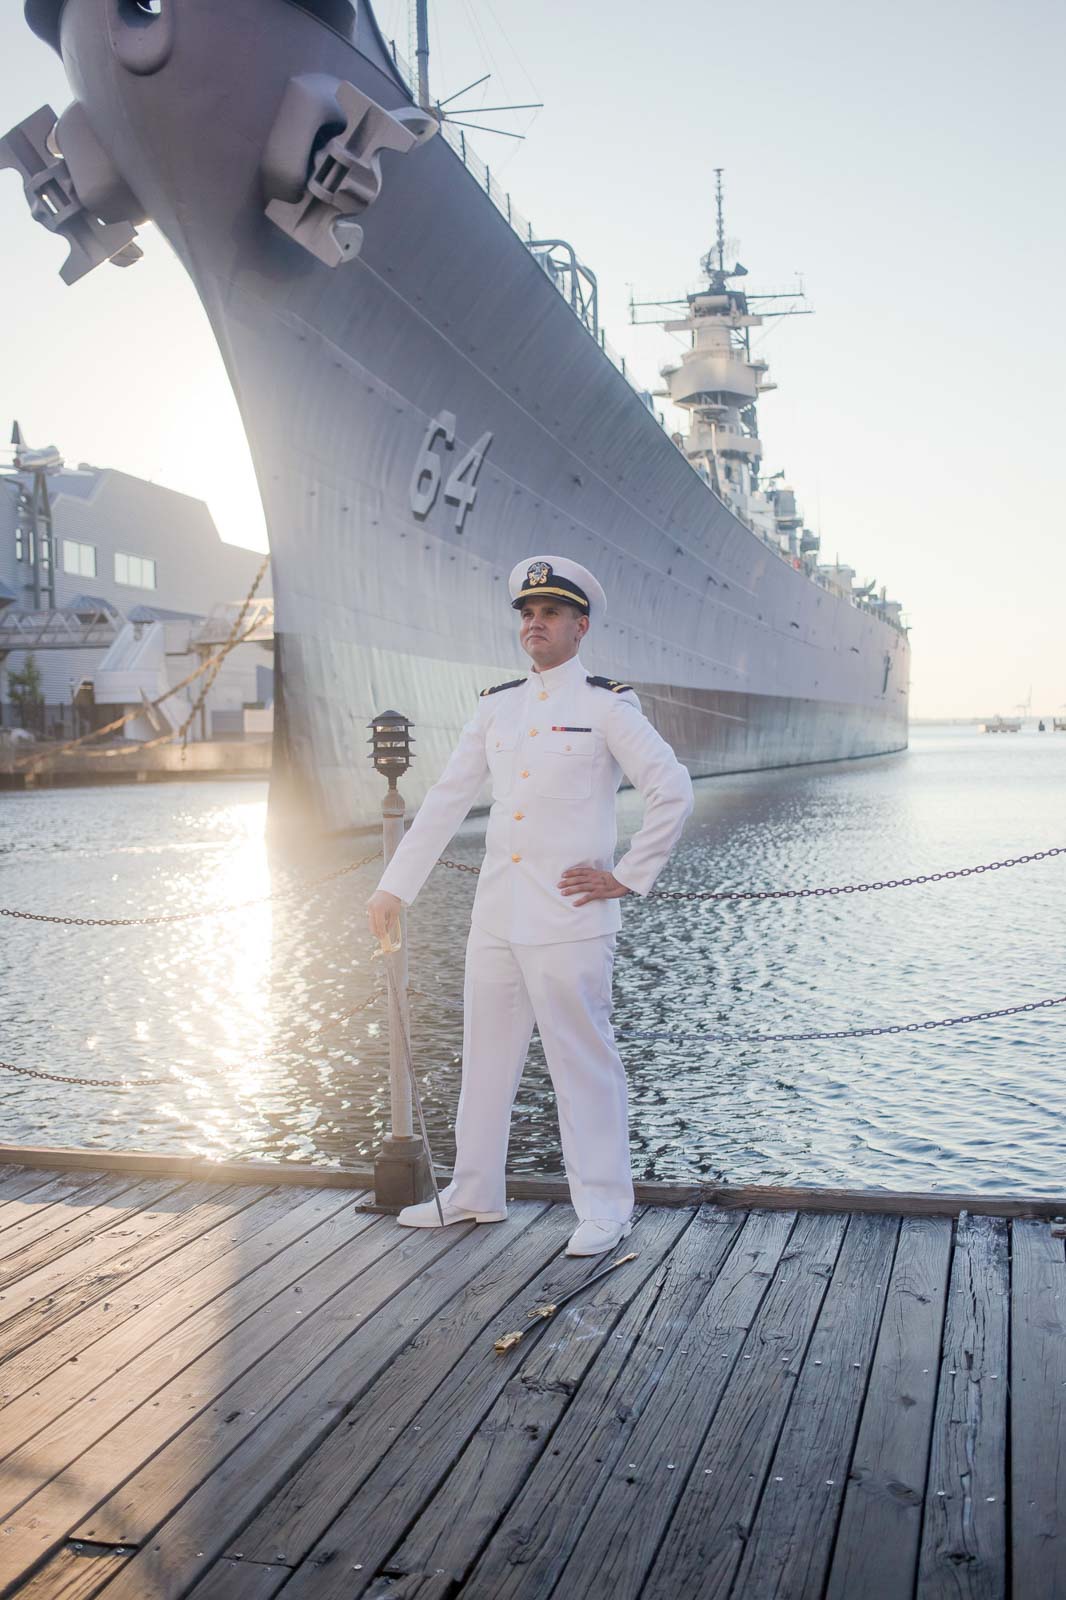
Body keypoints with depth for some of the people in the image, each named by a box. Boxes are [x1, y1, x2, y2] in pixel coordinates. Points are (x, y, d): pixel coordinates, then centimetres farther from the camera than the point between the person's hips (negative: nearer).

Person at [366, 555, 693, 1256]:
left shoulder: (607, 706, -3)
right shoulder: (498, 706, 14)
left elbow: (673, 791, -6)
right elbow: (446, 801, 16)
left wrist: (628, 877, -8)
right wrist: (395, 885, 13)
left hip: (569, 919, -6)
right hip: (496, 915, 6)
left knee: (584, 1060, -1)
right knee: (487, 1054, 13)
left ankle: (605, 1209, 11)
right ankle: (475, 1193, 28)